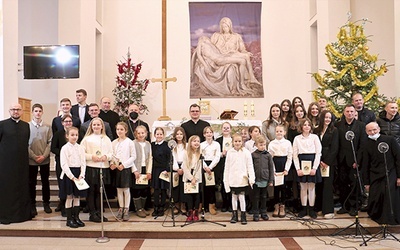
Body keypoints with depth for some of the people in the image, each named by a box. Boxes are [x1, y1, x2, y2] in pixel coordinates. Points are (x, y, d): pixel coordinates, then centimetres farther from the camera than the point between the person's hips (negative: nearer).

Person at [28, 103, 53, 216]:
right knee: (32, 183, 7)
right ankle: (32, 205, 17)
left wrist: (44, 156, -10)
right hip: (31, 160, -1)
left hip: (45, 159, 1)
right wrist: (34, 156, -10)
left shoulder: (47, 127, 1)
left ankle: (46, 203, 21)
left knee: (45, 182, 9)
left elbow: (50, 142, 0)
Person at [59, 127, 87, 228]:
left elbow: (83, 163, 4)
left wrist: (81, 175, -10)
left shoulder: (80, 148, 7)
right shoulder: (65, 148, -5)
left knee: (77, 197, 9)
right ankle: (69, 219, 11)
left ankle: (76, 217, 19)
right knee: (69, 197, 2)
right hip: (68, 174, -4)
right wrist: (72, 177, -17)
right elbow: (64, 164, -11)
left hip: (78, 173, 4)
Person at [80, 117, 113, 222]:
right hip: (90, 168, -2)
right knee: (91, 192, 2)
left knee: (100, 191, 9)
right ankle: (92, 214, 10)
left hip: (104, 167, 3)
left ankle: (99, 213, 18)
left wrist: (106, 156, -10)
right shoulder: (87, 139, 3)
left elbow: (111, 153, 10)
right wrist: (91, 156, -14)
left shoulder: (106, 139, 11)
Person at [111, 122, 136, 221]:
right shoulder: (114, 143, 8)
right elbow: (112, 155, 11)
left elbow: (133, 156, -5)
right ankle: (121, 208, 19)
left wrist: (124, 165, -12)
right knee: (119, 189, 9)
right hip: (116, 169, 4)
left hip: (126, 168, -4)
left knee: (126, 189, 0)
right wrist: (112, 164, -7)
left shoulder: (129, 142, -4)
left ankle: (126, 209, 8)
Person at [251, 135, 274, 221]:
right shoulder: (253, 155, -1)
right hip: (256, 179, -1)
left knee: (264, 197, 12)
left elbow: (271, 168, 3)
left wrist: (271, 180, 1)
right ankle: (256, 214, 15)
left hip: (265, 179, 1)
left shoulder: (268, 155, 1)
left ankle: (263, 213, 23)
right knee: (256, 197, 6)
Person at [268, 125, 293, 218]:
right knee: (276, 186, 4)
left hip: (284, 164, 0)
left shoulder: (287, 143, 2)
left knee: (283, 186, 3)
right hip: (275, 165, 1)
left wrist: (286, 169, -7)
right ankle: (276, 206, 14)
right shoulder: (271, 143, 3)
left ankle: (282, 207, 13)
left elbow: (290, 157, 0)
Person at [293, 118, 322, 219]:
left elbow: (318, 153, -1)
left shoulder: (315, 137, 2)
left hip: (312, 164, -1)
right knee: (303, 187, 6)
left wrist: (314, 168, -9)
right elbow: (295, 155, 2)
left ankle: (311, 209, 13)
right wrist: (298, 169, -7)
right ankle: (304, 209, 14)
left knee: (311, 187, 4)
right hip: (301, 164, 1)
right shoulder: (297, 138, 5)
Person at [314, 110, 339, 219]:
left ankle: (328, 210, -3)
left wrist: (327, 162, -9)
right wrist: (319, 161, -5)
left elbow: (334, 148, -4)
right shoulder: (316, 131, 10)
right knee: (318, 185, 5)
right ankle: (318, 207, 15)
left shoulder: (334, 131, 2)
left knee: (327, 185, -5)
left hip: (329, 162, -3)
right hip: (318, 161, 3)